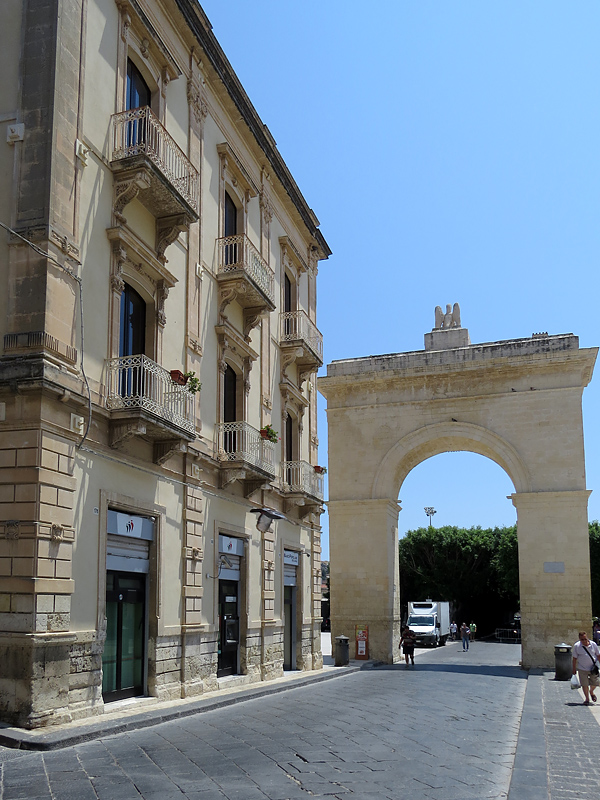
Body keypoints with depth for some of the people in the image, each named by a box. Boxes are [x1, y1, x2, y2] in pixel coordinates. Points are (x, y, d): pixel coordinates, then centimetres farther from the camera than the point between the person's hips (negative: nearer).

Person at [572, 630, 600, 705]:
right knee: (584, 684, 0)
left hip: (593, 667, 1)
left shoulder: (593, 644, -4)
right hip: (582, 669, -1)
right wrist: (574, 669, 0)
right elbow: (575, 658, -1)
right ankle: (587, 699, 20)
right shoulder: (576, 646, -8)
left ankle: (591, 692, 40)